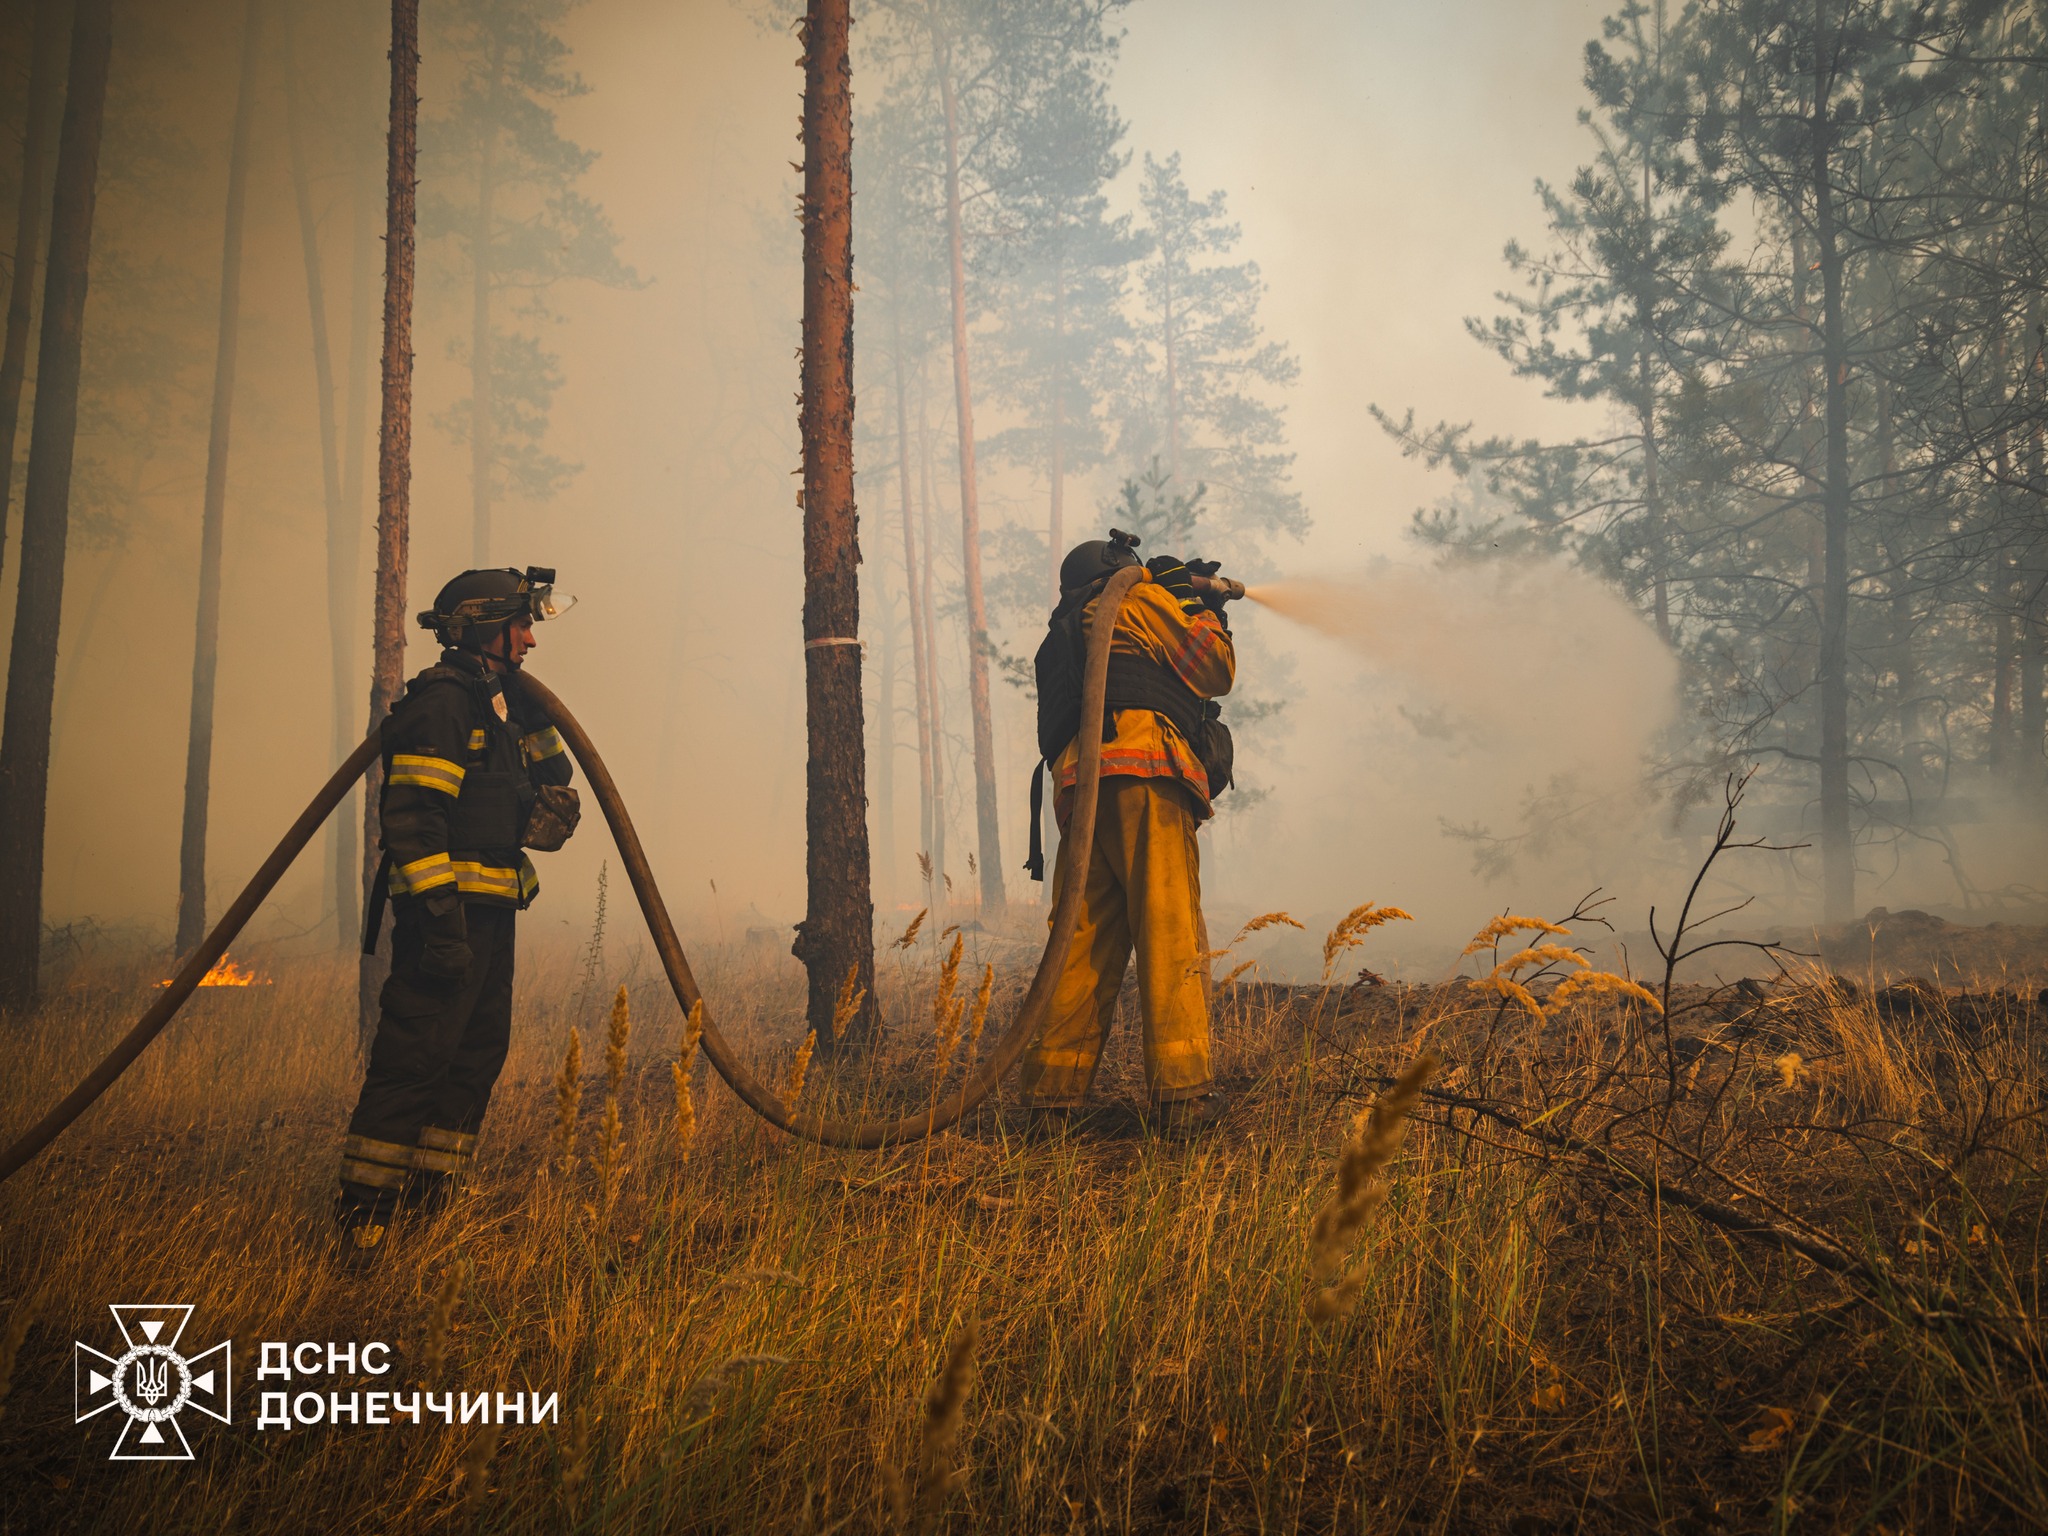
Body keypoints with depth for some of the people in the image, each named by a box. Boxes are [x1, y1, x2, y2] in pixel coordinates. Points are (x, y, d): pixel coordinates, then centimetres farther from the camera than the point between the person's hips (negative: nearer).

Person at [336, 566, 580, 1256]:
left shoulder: (501, 705, 19)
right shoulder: (442, 701, -11)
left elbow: (553, 786, 29)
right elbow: (411, 816, -20)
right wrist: (441, 918, -25)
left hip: (489, 914, 10)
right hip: (449, 911, -10)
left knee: (479, 1055, 12)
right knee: (415, 1061, -9)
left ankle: (429, 1199, 20)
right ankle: (363, 1217, -2)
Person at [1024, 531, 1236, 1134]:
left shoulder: (1062, 635, 35)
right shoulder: (1141, 598, 13)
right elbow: (1213, 672, 9)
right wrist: (1205, 611, 29)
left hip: (1078, 786, 7)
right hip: (1143, 774, -7)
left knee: (1083, 942, 6)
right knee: (1171, 932, -11)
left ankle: (1053, 1090, 3)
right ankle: (1182, 1092, -17)